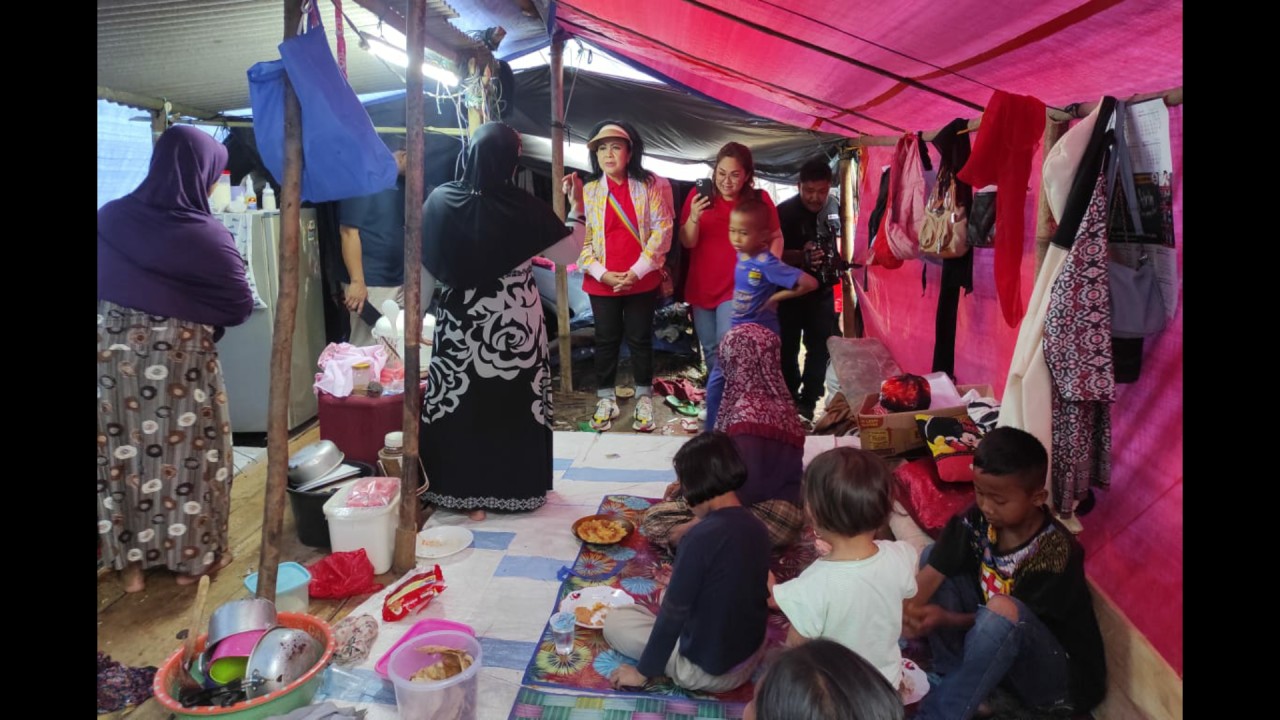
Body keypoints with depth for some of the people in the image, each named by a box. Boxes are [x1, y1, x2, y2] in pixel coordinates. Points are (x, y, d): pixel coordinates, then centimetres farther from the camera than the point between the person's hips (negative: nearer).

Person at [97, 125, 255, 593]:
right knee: (186, 454, 11)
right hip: (180, 364, -4)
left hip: (114, 356, 5)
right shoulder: (206, 235, -18)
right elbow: (241, 308, -11)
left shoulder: (111, 218, -3)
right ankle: (192, 557, 26)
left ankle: (129, 560, 30)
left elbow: (102, 283, 8)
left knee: (121, 454, 16)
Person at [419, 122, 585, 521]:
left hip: (460, 324, 1)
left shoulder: (440, 200, -6)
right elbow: (569, 252, -4)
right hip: (515, 324, -1)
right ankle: (517, 488, 25)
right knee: (513, 406, 12)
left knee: (463, 405, 11)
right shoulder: (524, 207, -13)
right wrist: (577, 208, 7)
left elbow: (427, 259, 5)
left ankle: (468, 494, 20)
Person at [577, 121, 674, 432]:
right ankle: (606, 400, 25)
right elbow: (579, 238, -1)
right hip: (602, 282, 1)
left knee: (640, 339, 8)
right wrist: (602, 273, -13)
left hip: (642, 281, -1)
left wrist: (636, 271, -14)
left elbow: (662, 229, -7)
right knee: (606, 341, 11)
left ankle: (644, 399, 24)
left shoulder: (649, 185, -2)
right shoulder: (588, 191, 1)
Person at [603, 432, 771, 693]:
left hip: (708, 670, -8)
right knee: (672, 596, 29)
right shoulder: (757, 528, -5)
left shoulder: (703, 536, -28)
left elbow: (673, 613, -21)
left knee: (614, 621, 8)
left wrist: (642, 671, -6)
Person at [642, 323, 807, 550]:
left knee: (654, 519, -12)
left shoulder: (747, 412, -23)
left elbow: (749, 484, -25)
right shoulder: (778, 402, 5)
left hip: (765, 515, -9)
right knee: (678, 494, 18)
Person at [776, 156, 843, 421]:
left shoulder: (833, 207, -2)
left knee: (821, 347, 10)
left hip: (823, 289, 4)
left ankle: (807, 401, 24)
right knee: (789, 349, 5)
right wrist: (801, 256, -32)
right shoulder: (785, 211, -15)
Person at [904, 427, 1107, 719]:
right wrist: (906, 614, -35)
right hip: (995, 643, 6)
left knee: (1005, 609, -37)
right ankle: (954, 677, -9)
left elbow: (1010, 619, -21)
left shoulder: (1055, 554, -26)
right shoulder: (977, 519, -12)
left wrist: (946, 619, -32)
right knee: (933, 554, -5)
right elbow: (931, 573, -17)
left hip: (1063, 675, -6)